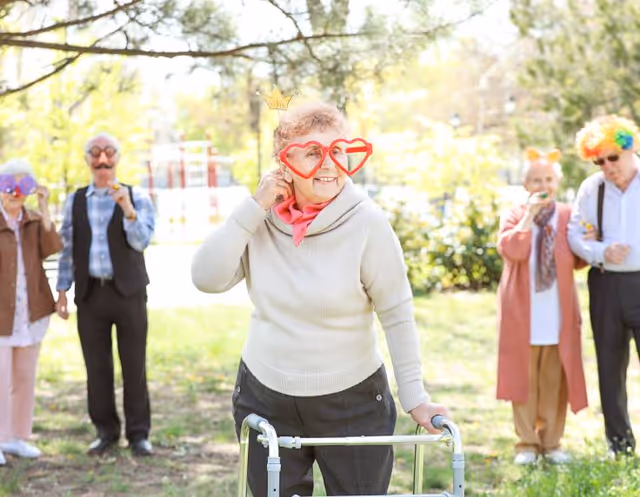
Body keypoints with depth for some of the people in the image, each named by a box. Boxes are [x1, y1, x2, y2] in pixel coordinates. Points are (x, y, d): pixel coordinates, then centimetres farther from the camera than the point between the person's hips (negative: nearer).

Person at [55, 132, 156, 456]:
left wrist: (128, 209, -27)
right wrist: (62, 292, 4)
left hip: (128, 292, -2)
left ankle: (138, 433, 9)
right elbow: (67, 249, 9)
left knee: (134, 366, 1)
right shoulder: (75, 201, 8)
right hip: (90, 293, 2)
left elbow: (141, 242, -13)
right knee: (97, 366, 5)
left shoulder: (137, 198, 0)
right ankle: (106, 431, 16)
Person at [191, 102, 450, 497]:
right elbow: (208, 278, -13)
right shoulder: (262, 219, -5)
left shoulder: (365, 222, -16)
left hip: (352, 403, -3)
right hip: (265, 398, 3)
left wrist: (414, 397, -11)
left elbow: (397, 316, -11)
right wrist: (253, 209, -17)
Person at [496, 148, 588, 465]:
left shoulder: (568, 216, 8)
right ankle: (527, 443, 12)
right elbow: (511, 250, -15)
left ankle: (551, 442, 14)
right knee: (524, 377, 2)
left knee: (554, 379, 4)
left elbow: (577, 260, 10)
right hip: (523, 312, -1)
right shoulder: (515, 216, 4)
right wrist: (530, 215, -15)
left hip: (558, 312, 1)